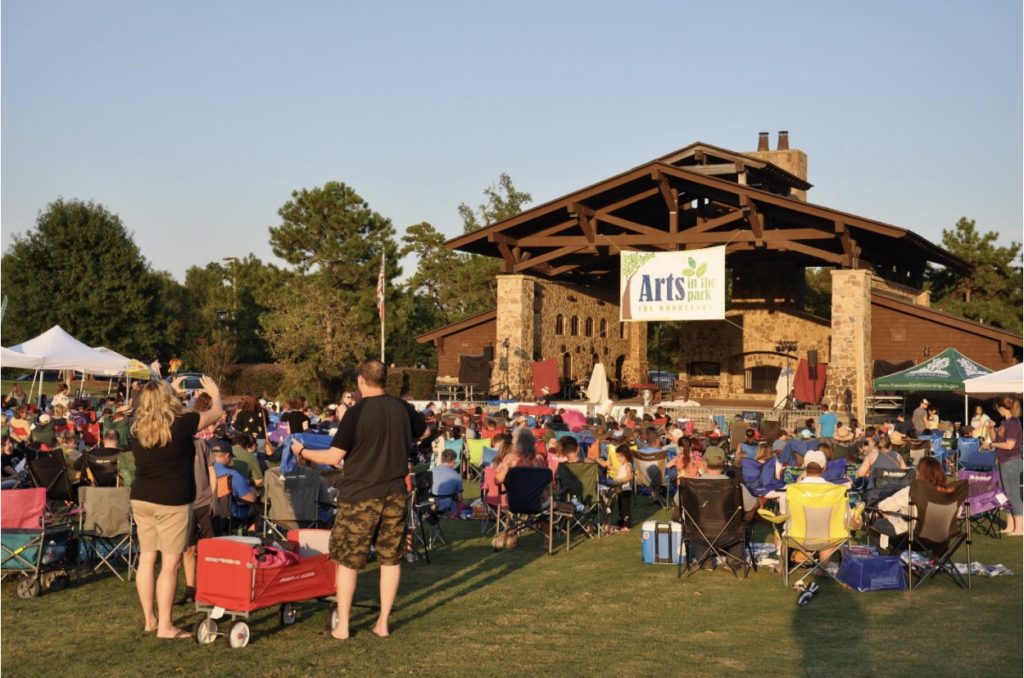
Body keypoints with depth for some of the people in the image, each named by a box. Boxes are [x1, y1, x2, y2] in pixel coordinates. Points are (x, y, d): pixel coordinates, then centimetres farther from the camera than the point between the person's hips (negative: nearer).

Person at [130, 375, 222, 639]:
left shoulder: (137, 428, 3)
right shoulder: (180, 424, -12)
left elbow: (152, 407, 28)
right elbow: (215, 414, 4)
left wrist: (171, 388, 36)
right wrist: (215, 393, 24)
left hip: (141, 500, 6)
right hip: (172, 503, -6)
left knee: (147, 559, 12)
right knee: (170, 564, -3)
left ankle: (150, 619, 20)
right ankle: (165, 626, -1)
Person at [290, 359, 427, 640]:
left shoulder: (356, 413, -14)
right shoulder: (402, 408, 1)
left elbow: (334, 456, -12)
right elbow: (423, 432, 21)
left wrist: (302, 451, 4)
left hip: (359, 496, -4)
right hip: (394, 494, 4)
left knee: (347, 560, 6)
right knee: (390, 559, 11)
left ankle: (342, 626, 9)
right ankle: (383, 623, 15)